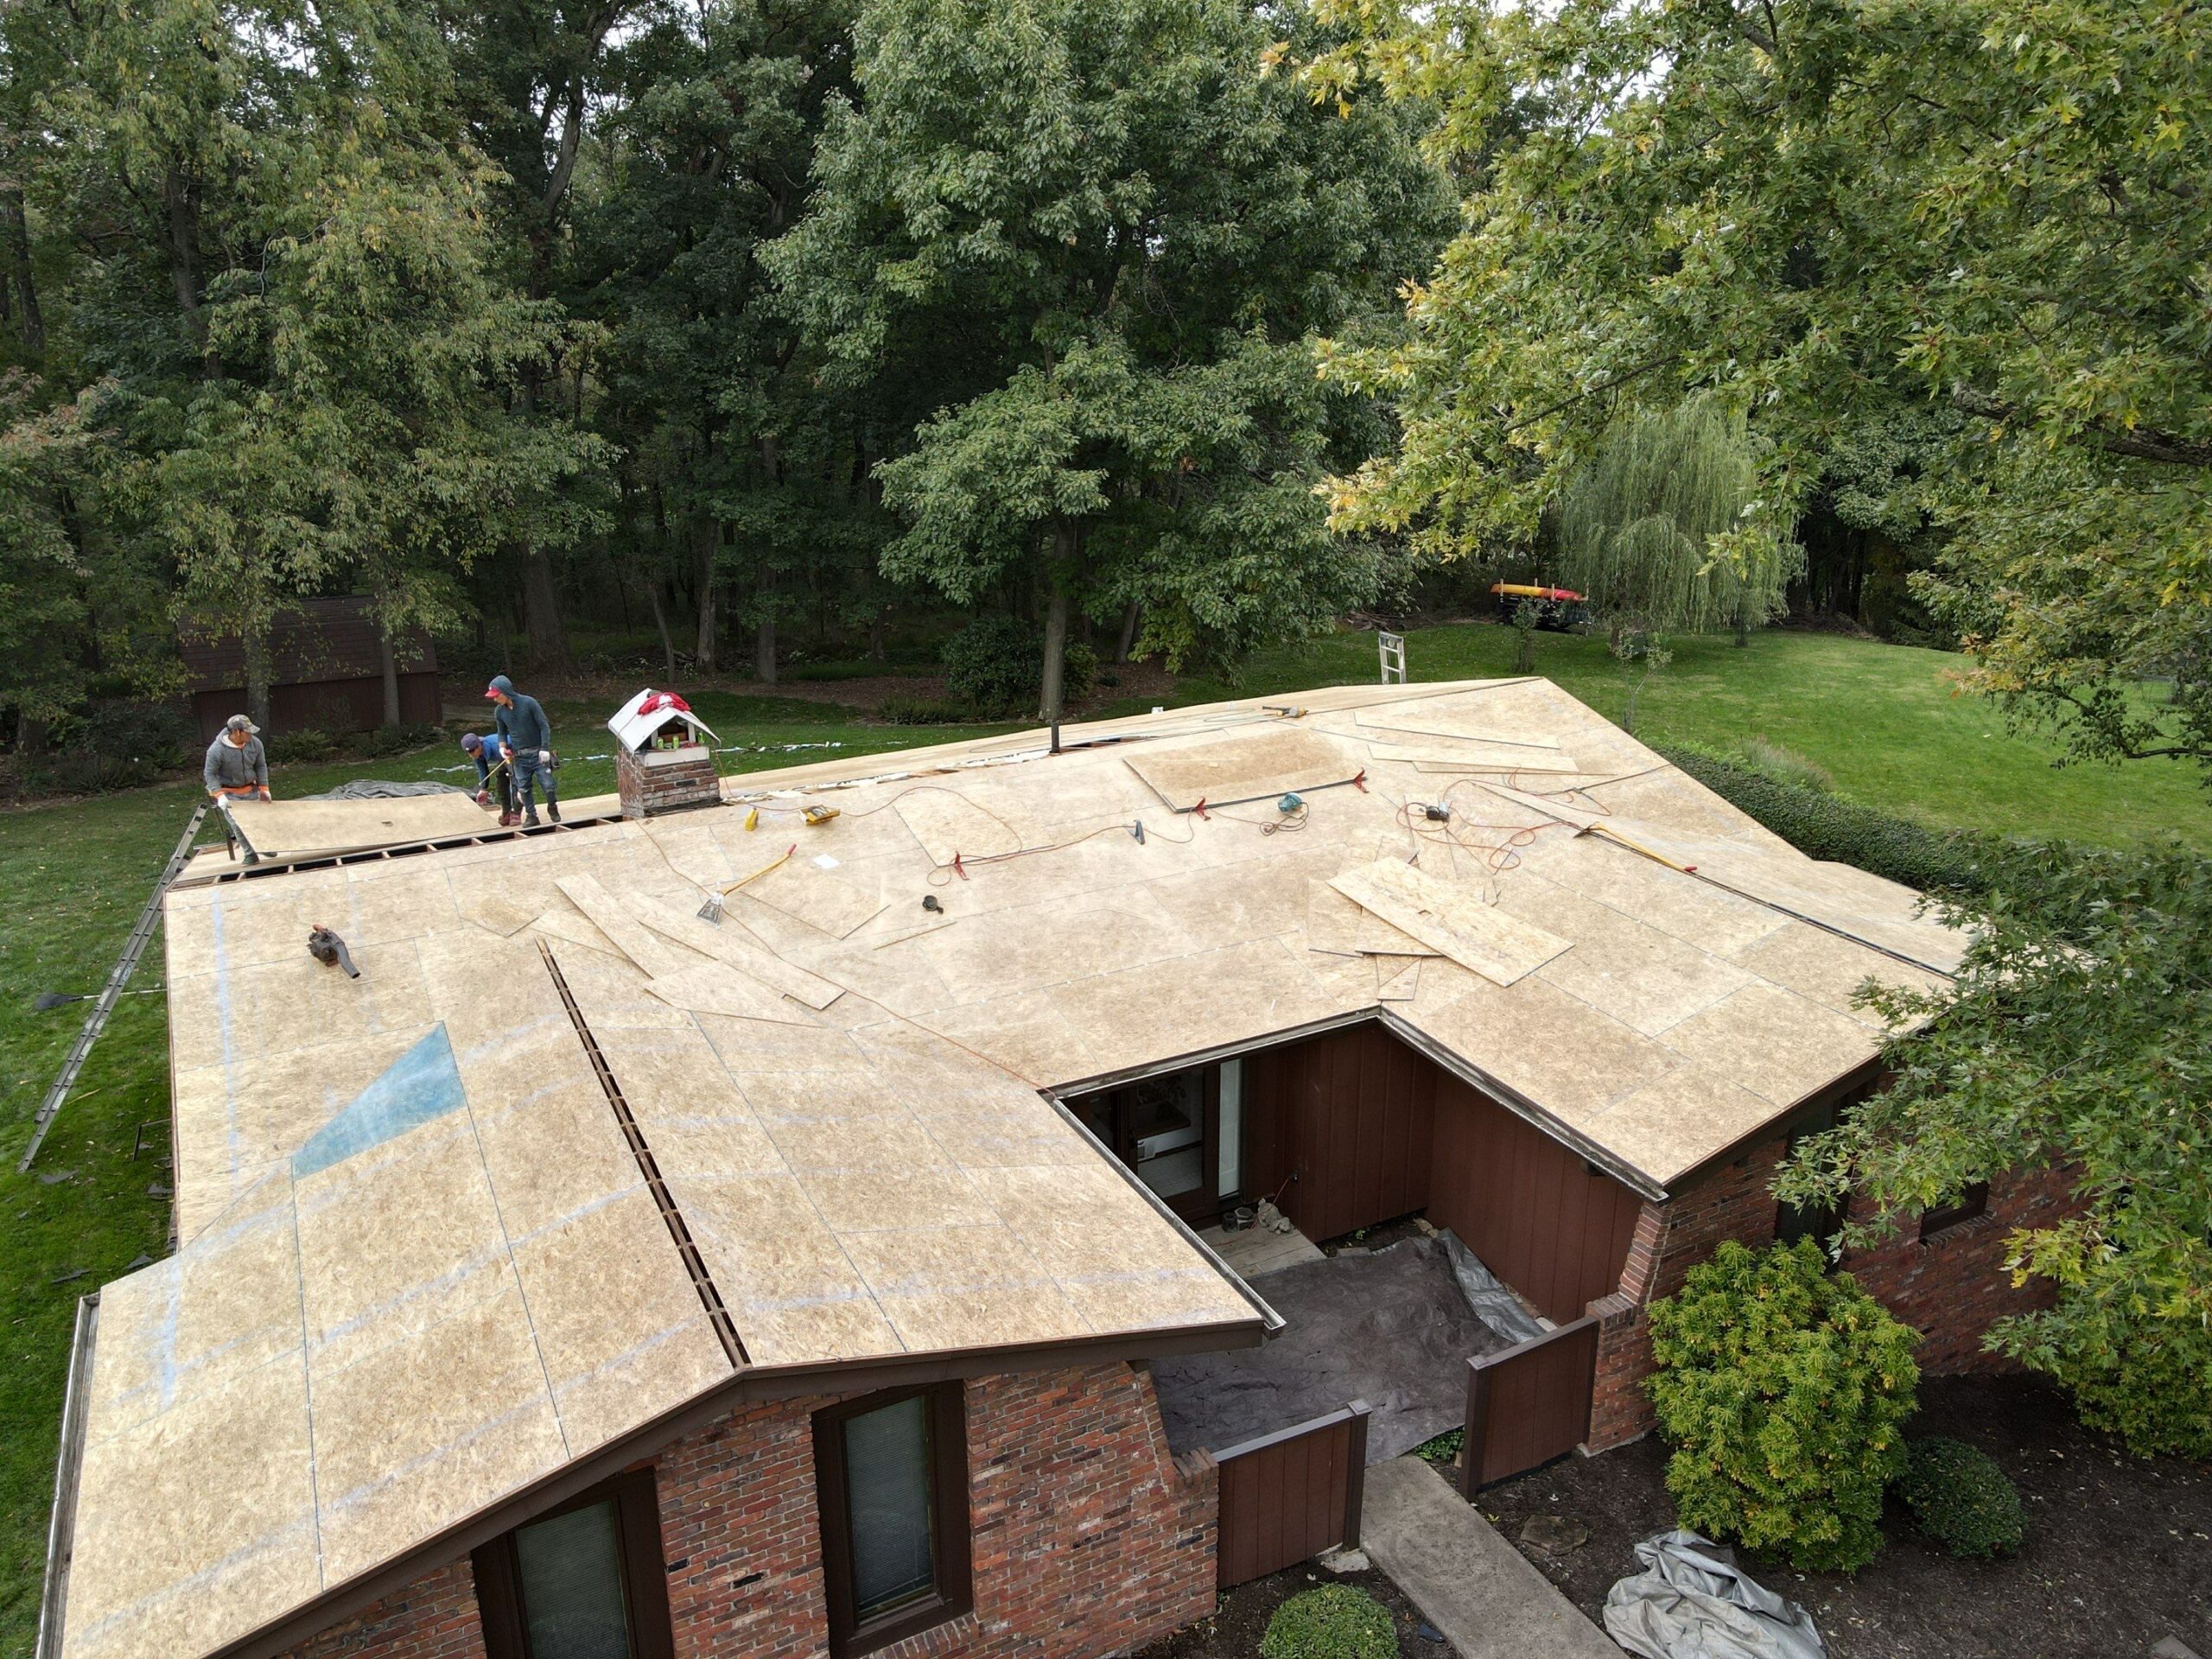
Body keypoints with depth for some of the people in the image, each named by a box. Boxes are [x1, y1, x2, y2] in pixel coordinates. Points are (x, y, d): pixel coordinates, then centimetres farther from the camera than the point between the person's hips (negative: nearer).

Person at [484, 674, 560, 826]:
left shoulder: (529, 703, -13)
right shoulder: (500, 712, 0)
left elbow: (544, 725, -10)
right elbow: (502, 732, 14)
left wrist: (545, 749, -15)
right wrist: (502, 747, -6)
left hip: (538, 753, -4)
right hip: (519, 757, 4)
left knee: (548, 785, -2)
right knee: (523, 788, 5)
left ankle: (553, 809, 22)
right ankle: (531, 816, 19)